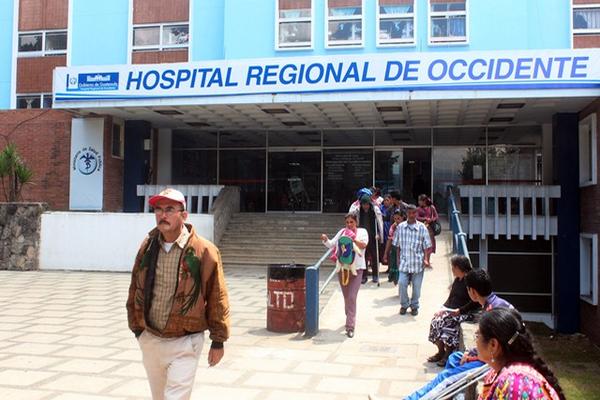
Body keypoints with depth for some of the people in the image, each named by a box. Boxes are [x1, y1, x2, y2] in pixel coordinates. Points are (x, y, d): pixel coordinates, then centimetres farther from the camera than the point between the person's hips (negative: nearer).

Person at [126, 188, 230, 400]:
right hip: (150, 340, 5)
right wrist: (136, 327, 13)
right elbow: (135, 289, 11)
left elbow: (217, 299, -9)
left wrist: (218, 341, -5)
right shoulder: (148, 246, 0)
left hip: (184, 343, -5)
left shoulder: (204, 251, -14)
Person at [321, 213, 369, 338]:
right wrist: (325, 239, -10)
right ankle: (350, 319, 36)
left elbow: (364, 244, -15)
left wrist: (352, 239, -24)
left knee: (351, 297, -12)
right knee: (346, 297, 14)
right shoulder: (342, 232, 10)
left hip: (356, 268, -4)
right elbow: (331, 244, 9)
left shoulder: (362, 231, 1)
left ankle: (350, 327, -9)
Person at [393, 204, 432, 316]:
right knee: (402, 283, -9)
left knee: (416, 286, 7)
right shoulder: (400, 227, 1)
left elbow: (426, 246, -1)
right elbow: (397, 245, 9)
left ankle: (414, 306, 27)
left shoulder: (422, 228, -3)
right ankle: (404, 305, 13)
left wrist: (426, 259, -12)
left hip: (418, 263, -1)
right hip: (404, 262, 1)